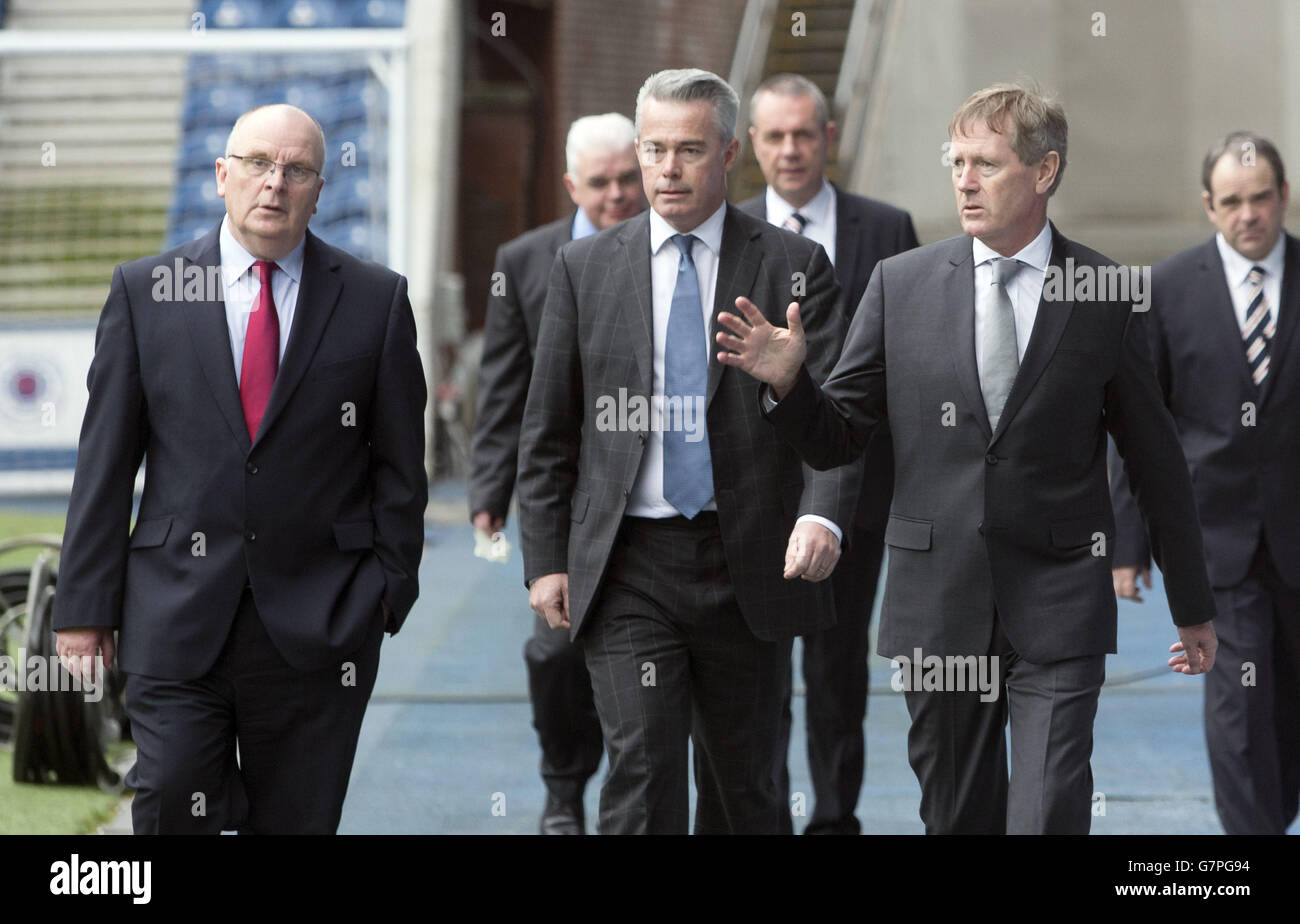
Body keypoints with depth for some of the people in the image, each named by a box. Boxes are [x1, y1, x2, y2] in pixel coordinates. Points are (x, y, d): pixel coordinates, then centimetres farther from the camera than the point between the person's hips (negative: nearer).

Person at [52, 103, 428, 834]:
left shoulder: (375, 299, 5)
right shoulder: (145, 290, 5)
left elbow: (400, 465, 7)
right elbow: (106, 459, 5)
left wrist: (388, 591, 0)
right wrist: (87, 603, 1)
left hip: (319, 628, 0)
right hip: (177, 623, 0)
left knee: (297, 820, 4)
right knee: (170, 810, -10)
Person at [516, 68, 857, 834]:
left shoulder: (795, 266, 2)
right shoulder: (584, 268, 7)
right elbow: (548, 432, 10)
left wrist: (822, 516, -24)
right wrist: (546, 559, 3)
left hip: (749, 568, 0)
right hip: (627, 567, 0)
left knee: (745, 785, 11)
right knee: (644, 772, -11)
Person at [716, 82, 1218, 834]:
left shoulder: (1105, 297, 0)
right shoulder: (901, 285, 4)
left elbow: (1156, 460, 7)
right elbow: (838, 441, 7)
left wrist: (1194, 607, 12)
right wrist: (787, 379, -15)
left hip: (1057, 604, -2)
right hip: (937, 598, 2)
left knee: (1049, 816, -12)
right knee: (957, 817, 10)